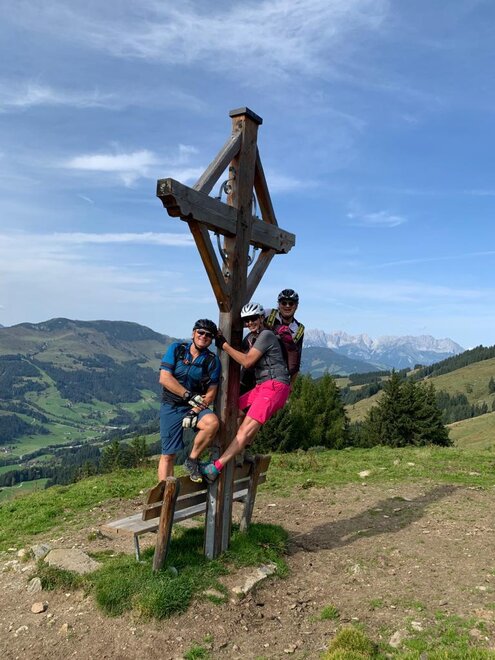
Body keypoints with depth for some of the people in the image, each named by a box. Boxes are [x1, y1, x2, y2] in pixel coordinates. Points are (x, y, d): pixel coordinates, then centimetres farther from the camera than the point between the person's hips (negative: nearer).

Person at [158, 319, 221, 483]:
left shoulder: (213, 361, -3)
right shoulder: (176, 349, -3)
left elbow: (211, 393, -7)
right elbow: (164, 378, -12)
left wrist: (195, 412, -20)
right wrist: (189, 395, -18)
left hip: (197, 408, 1)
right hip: (171, 407, 0)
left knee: (213, 422, -31)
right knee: (168, 455, -2)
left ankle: (192, 459, -9)